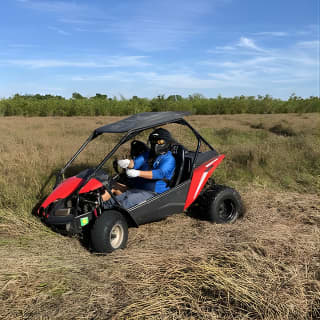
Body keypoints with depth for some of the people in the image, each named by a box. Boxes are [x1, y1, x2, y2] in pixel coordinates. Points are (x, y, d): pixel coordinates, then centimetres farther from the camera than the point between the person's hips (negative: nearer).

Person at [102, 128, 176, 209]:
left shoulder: (169, 159, -6)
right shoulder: (148, 154, 16)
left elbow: (160, 173, -23)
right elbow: (136, 162, 1)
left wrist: (138, 173, -35)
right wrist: (127, 162, -26)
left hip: (152, 193, -7)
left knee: (127, 201, -30)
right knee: (114, 186, -2)